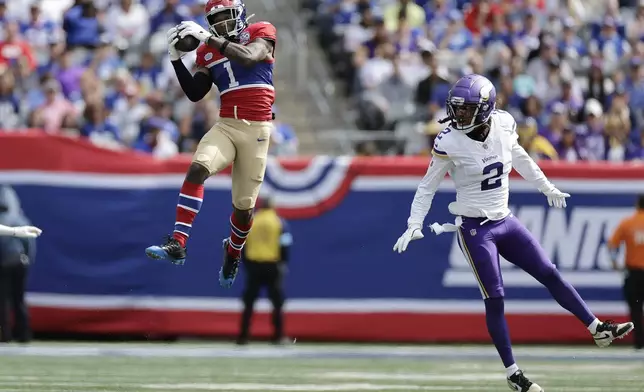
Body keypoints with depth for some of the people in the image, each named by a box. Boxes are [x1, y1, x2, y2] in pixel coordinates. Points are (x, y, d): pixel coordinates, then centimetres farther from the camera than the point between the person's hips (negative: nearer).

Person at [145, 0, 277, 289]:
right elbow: (195, 94, 9)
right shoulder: (210, 51, 12)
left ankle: (233, 252, 33)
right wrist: (176, 58, 0)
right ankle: (177, 243, -31)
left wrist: (208, 37, -20)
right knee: (198, 168, -26)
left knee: (244, 206, 2)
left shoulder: (261, 33, 2)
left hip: (256, 129, -3)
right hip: (226, 126, 3)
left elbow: (248, 58, -20)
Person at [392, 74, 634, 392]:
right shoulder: (449, 143, -18)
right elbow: (428, 187, -8)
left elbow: (519, 158, 15)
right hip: (474, 230, -5)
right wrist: (414, 225, -17)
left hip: (505, 222, 5)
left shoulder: (503, 125, -5)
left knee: (550, 274, 7)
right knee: (495, 300, -4)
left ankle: (599, 330, 17)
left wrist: (547, 188, 26)